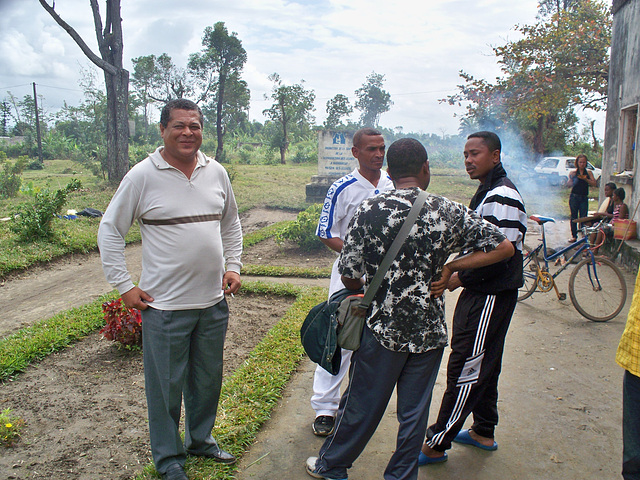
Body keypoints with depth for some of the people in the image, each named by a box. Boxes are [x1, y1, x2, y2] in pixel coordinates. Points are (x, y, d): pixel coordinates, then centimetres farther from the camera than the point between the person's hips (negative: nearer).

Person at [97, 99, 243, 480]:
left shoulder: (217, 172, 4)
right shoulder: (143, 176, -8)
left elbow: (231, 223, 18)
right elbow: (110, 231, -2)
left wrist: (233, 266, 8)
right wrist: (124, 286, -6)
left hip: (214, 302, 5)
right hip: (165, 305, -4)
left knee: (208, 378, 19)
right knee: (166, 385, 9)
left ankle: (200, 438, 42)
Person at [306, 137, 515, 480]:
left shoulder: (369, 210, -11)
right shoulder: (449, 212, -7)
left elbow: (349, 277, -9)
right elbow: (504, 248, -2)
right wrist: (449, 268, -2)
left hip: (383, 328, -1)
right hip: (430, 332, 1)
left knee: (361, 404, 15)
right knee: (414, 411, 16)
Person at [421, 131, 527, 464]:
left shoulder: (502, 195, -17)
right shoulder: (488, 192, 15)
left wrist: (461, 278, -17)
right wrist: (460, 272, 12)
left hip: (491, 296, -10)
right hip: (481, 292, 10)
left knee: (465, 368, -4)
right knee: (483, 365, 18)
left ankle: (437, 444, 4)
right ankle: (484, 432, 33)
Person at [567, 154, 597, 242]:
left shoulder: (588, 173, 7)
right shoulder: (573, 173, 2)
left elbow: (594, 183, -1)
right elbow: (569, 184, -9)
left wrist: (586, 179, -15)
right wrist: (571, 178, -29)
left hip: (584, 198, 1)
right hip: (574, 197, -1)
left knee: (583, 217, -4)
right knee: (574, 217, 5)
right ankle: (574, 235, 14)